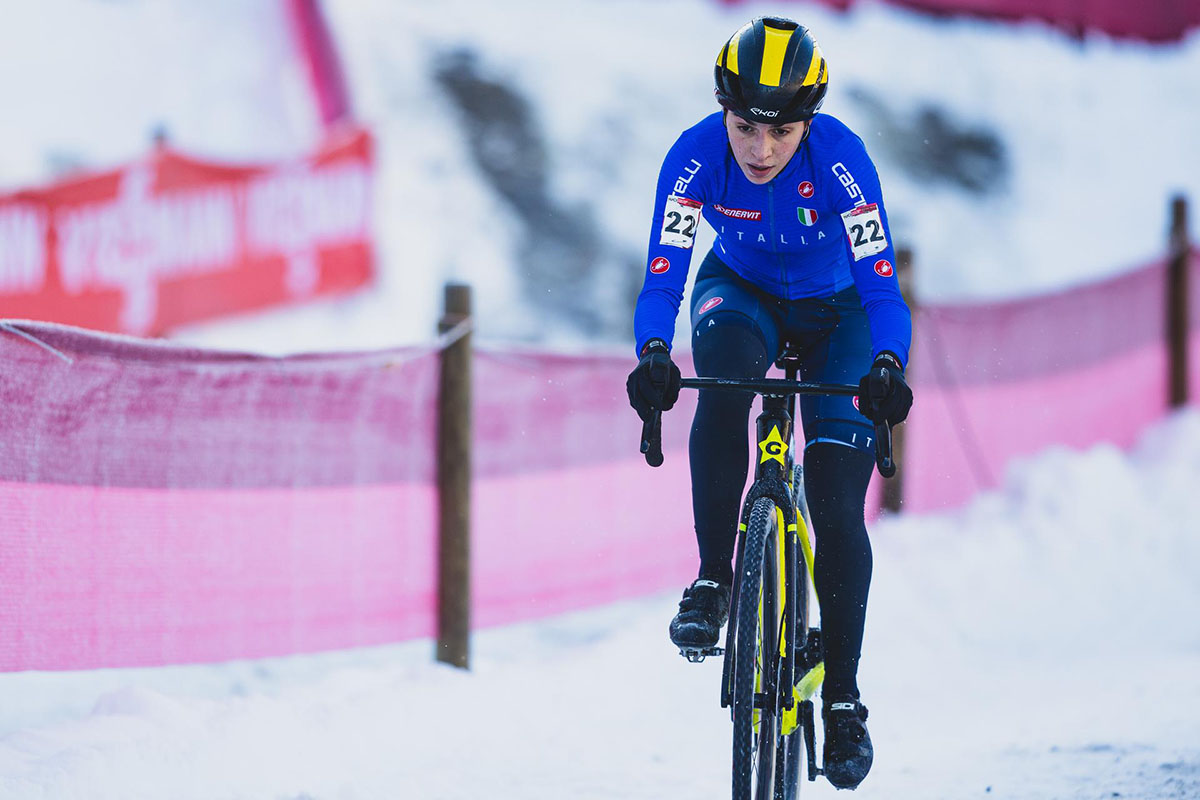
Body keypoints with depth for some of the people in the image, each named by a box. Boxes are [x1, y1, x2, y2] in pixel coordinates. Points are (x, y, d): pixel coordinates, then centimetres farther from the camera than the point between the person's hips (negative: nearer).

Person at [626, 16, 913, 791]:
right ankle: (713, 580, -25)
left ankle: (844, 694, 5)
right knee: (724, 361, -36)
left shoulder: (840, 157, -33)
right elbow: (662, 278, -31)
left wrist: (888, 367, -54)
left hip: (833, 312, -1)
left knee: (838, 506, -11)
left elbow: (882, 284, -35)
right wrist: (654, 357, -50)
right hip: (740, 291, 1)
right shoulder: (696, 156, -29)